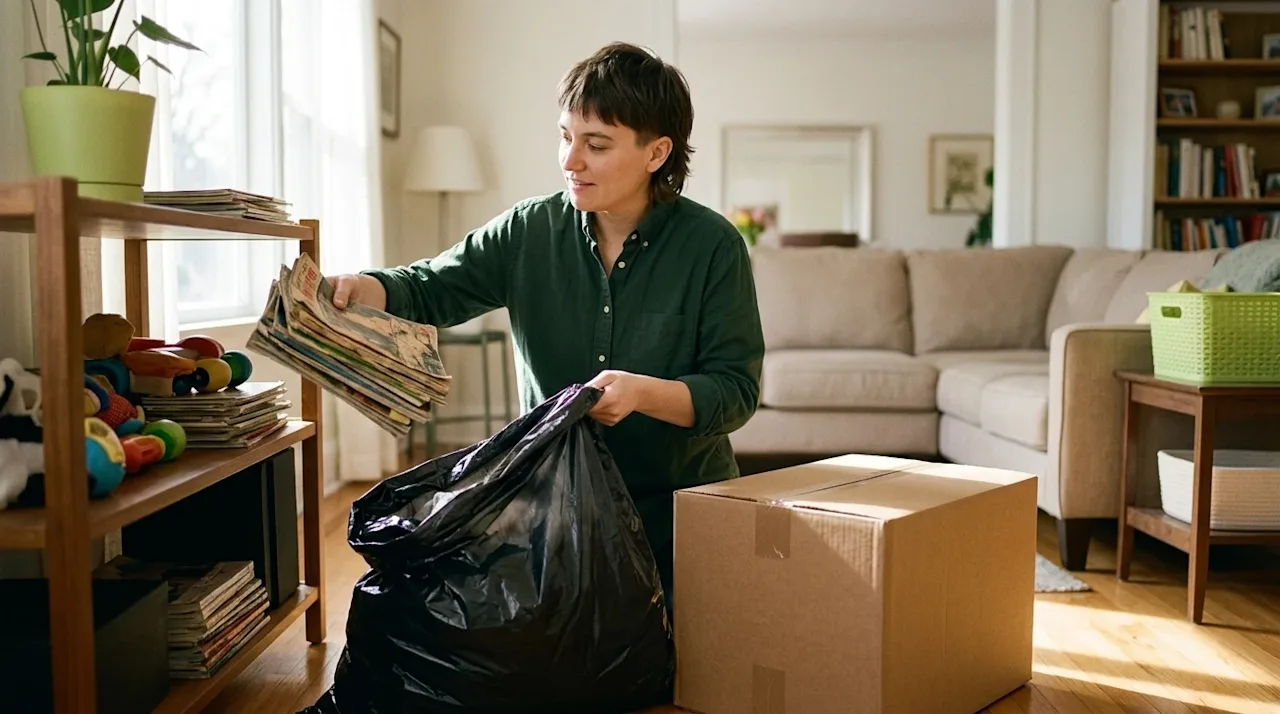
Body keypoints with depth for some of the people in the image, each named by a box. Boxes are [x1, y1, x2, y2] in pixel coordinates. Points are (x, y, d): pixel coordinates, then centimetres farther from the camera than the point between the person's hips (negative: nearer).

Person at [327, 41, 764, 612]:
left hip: (680, 512, -2)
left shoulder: (711, 244, -11)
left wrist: (642, 392, -32)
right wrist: (361, 288, -20)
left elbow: (736, 389, -13)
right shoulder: (529, 232, -2)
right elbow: (432, 289, 3)